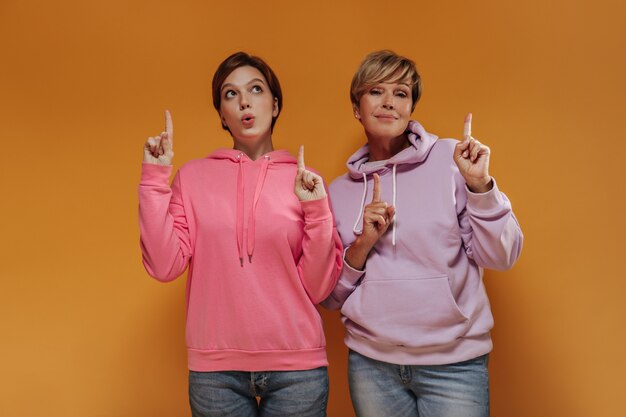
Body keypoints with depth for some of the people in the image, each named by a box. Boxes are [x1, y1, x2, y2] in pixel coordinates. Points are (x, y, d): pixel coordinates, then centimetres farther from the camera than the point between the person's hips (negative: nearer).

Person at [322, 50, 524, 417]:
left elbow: (500, 258, -7)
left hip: (453, 362, -2)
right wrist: (363, 244, -11)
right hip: (371, 362, 3)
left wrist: (479, 185, -19)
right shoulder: (340, 190, 4)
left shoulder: (449, 160, -5)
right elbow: (331, 297, 4)